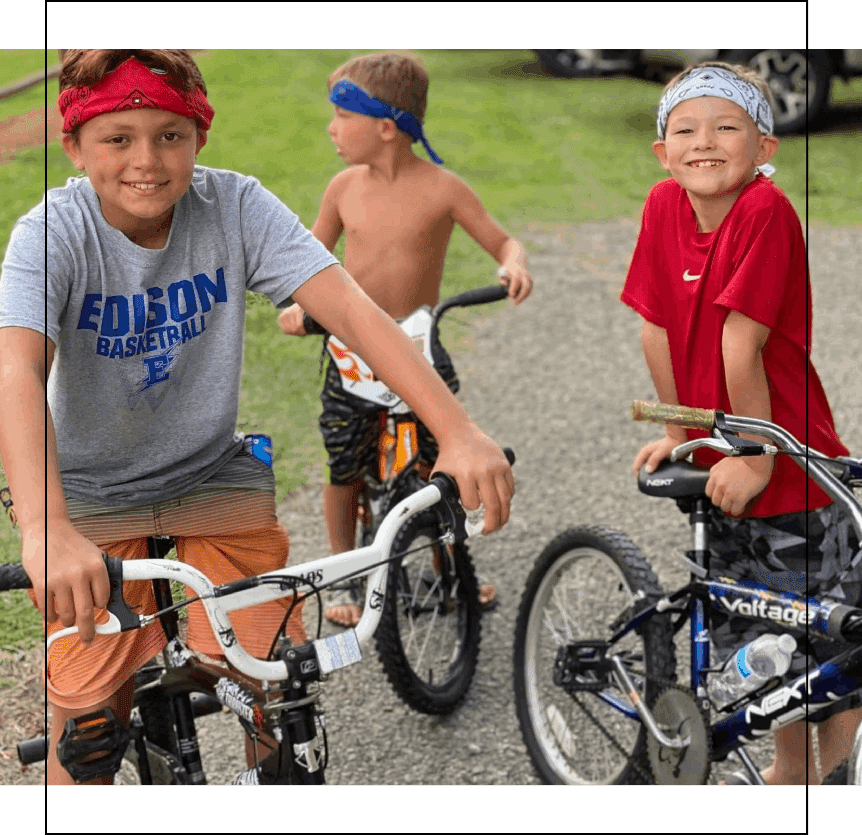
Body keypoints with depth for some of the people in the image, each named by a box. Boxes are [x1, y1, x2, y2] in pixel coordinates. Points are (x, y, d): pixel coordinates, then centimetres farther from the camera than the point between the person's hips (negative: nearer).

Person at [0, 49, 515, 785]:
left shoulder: (236, 208, -17)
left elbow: (351, 309, -27)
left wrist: (458, 432, -41)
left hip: (215, 478, 2)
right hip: (94, 496, -1)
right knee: (89, 712, -8)